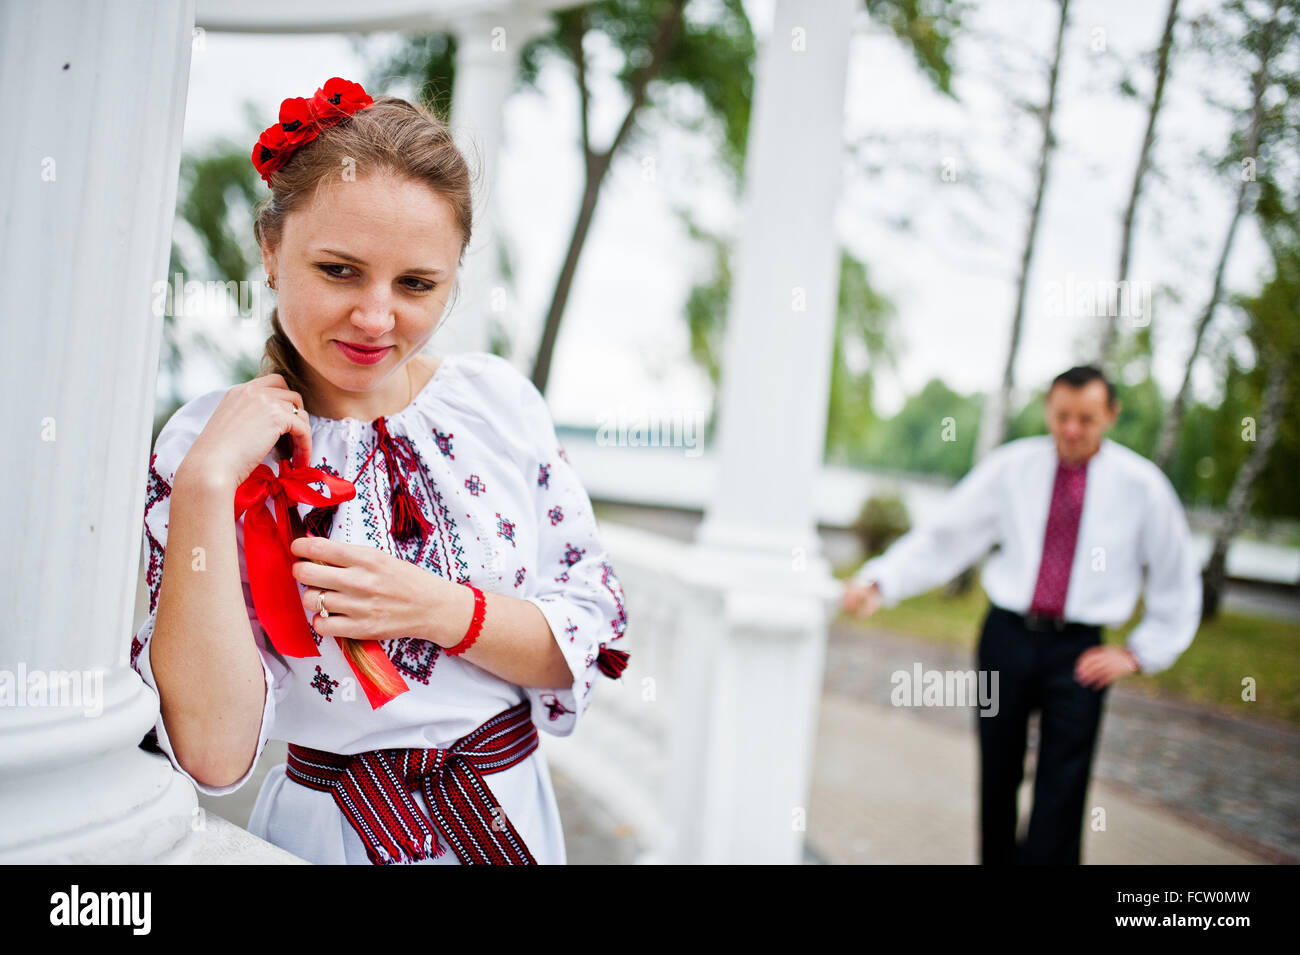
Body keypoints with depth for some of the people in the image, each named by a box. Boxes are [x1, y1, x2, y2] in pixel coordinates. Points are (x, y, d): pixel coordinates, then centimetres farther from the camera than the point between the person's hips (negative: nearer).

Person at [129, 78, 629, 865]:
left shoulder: (499, 398, -7)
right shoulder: (202, 443, -14)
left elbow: (597, 637, -5)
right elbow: (213, 754, -22)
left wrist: (438, 611, -20)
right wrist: (205, 483, -27)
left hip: (512, 812, 3)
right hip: (332, 831, -2)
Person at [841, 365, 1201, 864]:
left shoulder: (1141, 484, -1)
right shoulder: (1010, 467, 0)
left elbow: (1178, 579, 9)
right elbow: (944, 537, -2)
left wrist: (1139, 654, 2)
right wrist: (879, 583, -16)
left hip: (1080, 653, -1)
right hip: (1008, 636, 1)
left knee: (1061, 793, -5)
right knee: (997, 779, 11)